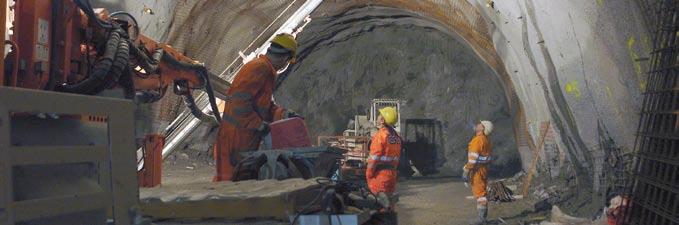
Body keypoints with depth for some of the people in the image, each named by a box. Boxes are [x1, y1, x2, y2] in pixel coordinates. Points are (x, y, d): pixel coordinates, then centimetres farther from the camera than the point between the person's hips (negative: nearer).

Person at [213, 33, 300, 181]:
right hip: (237, 136, -10)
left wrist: (284, 114, 5)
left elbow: (265, 106, 20)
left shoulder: (266, 70, 16)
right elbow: (239, 102, -25)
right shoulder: (260, 68, -17)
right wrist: (260, 125, -19)